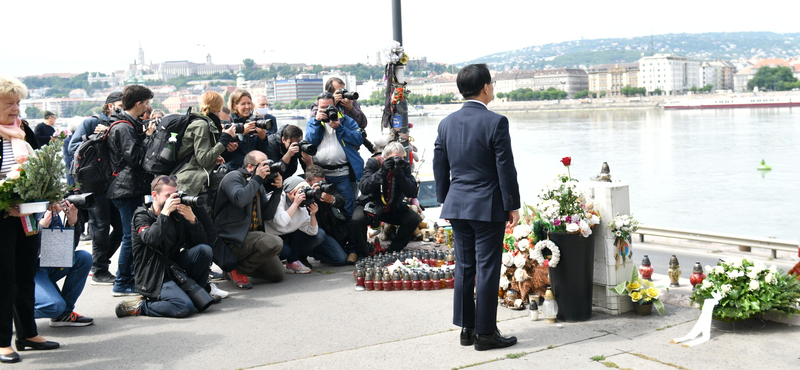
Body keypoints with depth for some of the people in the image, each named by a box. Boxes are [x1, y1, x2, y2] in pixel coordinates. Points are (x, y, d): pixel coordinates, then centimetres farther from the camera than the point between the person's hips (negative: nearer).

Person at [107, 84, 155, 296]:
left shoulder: (131, 125, 18)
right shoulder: (123, 128, -14)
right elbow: (135, 157, -22)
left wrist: (146, 134, 9)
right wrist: (149, 137, -12)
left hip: (133, 189, 11)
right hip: (127, 189, -11)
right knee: (131, 236, -7)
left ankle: (132, 277, 23)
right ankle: (121, 284, -1)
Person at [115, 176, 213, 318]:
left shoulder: (176, 214, 7)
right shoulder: (142, 216, -6)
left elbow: (200, 241, 2)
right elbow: (152, 239, -28)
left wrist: (192, 219, -13)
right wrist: (165, 213, -26)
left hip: (173, 265, 6)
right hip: (154, 276, -6)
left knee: (204, 250, -16)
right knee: (185, 307, -28)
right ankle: (138, 306, -7)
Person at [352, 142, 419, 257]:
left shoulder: (404, 166, -7)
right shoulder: (373, 163, -14)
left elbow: (412, 193, -19)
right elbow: (363, 188, -27)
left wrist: (399, 173, -32)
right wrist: (382, 171, -36)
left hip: (394, 209, 3)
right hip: (371, 206, -3)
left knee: (414, 218, -20)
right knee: (358, 219, -32)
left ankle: (394, 250, 0)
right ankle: (362, 253, -8)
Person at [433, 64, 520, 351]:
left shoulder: (447, 123, 6)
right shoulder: (496, 122, -12)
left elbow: (440, 167, 11)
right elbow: (505, 168, -11)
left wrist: (445, 201, 19)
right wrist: (513, 205, -4)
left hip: (457, 205, 6)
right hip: (488, 206, -6)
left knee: (464, 268, 12)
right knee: (487, 269, 1)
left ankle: (466, 328, 18)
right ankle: (485, 332, 6)